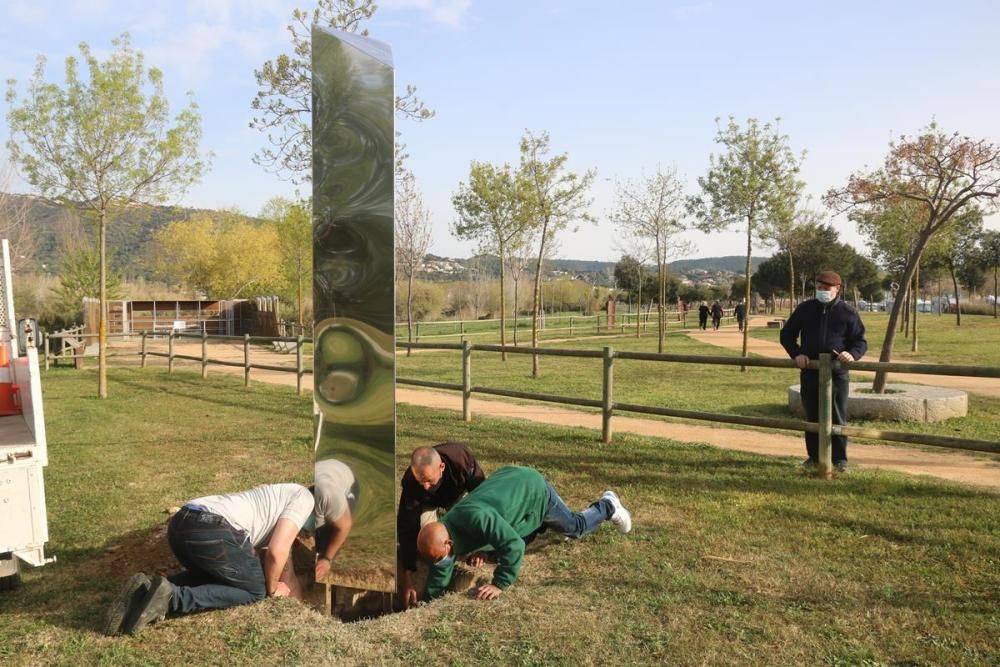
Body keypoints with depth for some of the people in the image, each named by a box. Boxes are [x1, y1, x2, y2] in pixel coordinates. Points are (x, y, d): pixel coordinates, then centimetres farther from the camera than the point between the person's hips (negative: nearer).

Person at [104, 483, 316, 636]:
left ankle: (148, 588, 10)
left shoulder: (280, 497, 33)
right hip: (211, 531, -9)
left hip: (180, 523, 9)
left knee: (212, 575, 34)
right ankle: (171, 598, -7)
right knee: (254, 590, 11)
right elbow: (277, 552, -2)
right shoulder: (305, 498, 5)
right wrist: (273, 588, 15)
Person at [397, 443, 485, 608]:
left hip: (458, 494, 0)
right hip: (429, 502, 0)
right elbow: (407, 528, -37)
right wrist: (407, 577, -41)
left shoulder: (461, 457, -44)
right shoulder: (410, 482, -41)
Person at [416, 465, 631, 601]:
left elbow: (514, 546, -44)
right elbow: (438, 580, -8)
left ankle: (608, 506, 40)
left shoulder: (477, 518, -44)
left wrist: (499, 584, -40)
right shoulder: (443, 533, -20)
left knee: (576, 527, 14)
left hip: (533, 488, -6)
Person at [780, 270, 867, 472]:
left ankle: (839, 458, 11)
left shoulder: (848, 312, 1)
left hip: (837, 373, -2)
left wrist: (852, 354, -17)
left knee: (837, 417, 1)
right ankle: (814, 456, 18)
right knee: (812, 415, 8)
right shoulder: (805, 309, 5)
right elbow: (787, 334, 12)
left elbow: (861, 341, 5)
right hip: (809, 372, 2)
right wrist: (796, 353, -5)